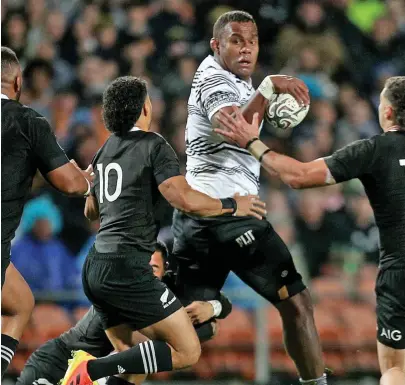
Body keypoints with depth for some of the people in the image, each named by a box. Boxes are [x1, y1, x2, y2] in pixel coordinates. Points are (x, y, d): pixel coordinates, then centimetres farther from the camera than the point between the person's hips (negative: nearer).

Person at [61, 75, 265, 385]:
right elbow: (186, 200, -16)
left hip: (95, 267, 9)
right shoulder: (154, 146, -4)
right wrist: (232, 206, 0)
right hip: (127, 268, -9)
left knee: (131, 358, 17)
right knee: (188, 351, -7)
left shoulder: (106, 150, 18)